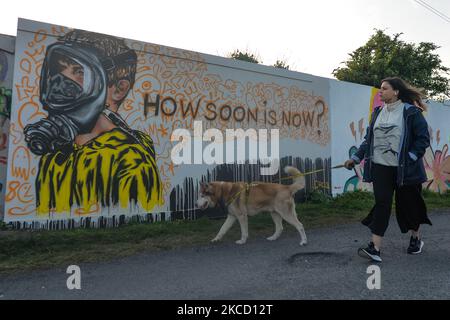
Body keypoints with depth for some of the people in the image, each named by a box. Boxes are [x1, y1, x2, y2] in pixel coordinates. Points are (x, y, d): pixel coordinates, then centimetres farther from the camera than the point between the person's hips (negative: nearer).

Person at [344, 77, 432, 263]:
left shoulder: (411, 112, -4)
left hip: (404, 169, -3)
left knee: (408, 203, 11)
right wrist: (356, 158, 3)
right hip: (380, 167, 3)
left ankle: (416, 238, 38)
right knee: (381, 204, -4)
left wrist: (410, 157, -16)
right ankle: (375, 249, -8)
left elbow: (423, 138, -4)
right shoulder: (377, 113, 10)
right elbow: (369, 139, 12)